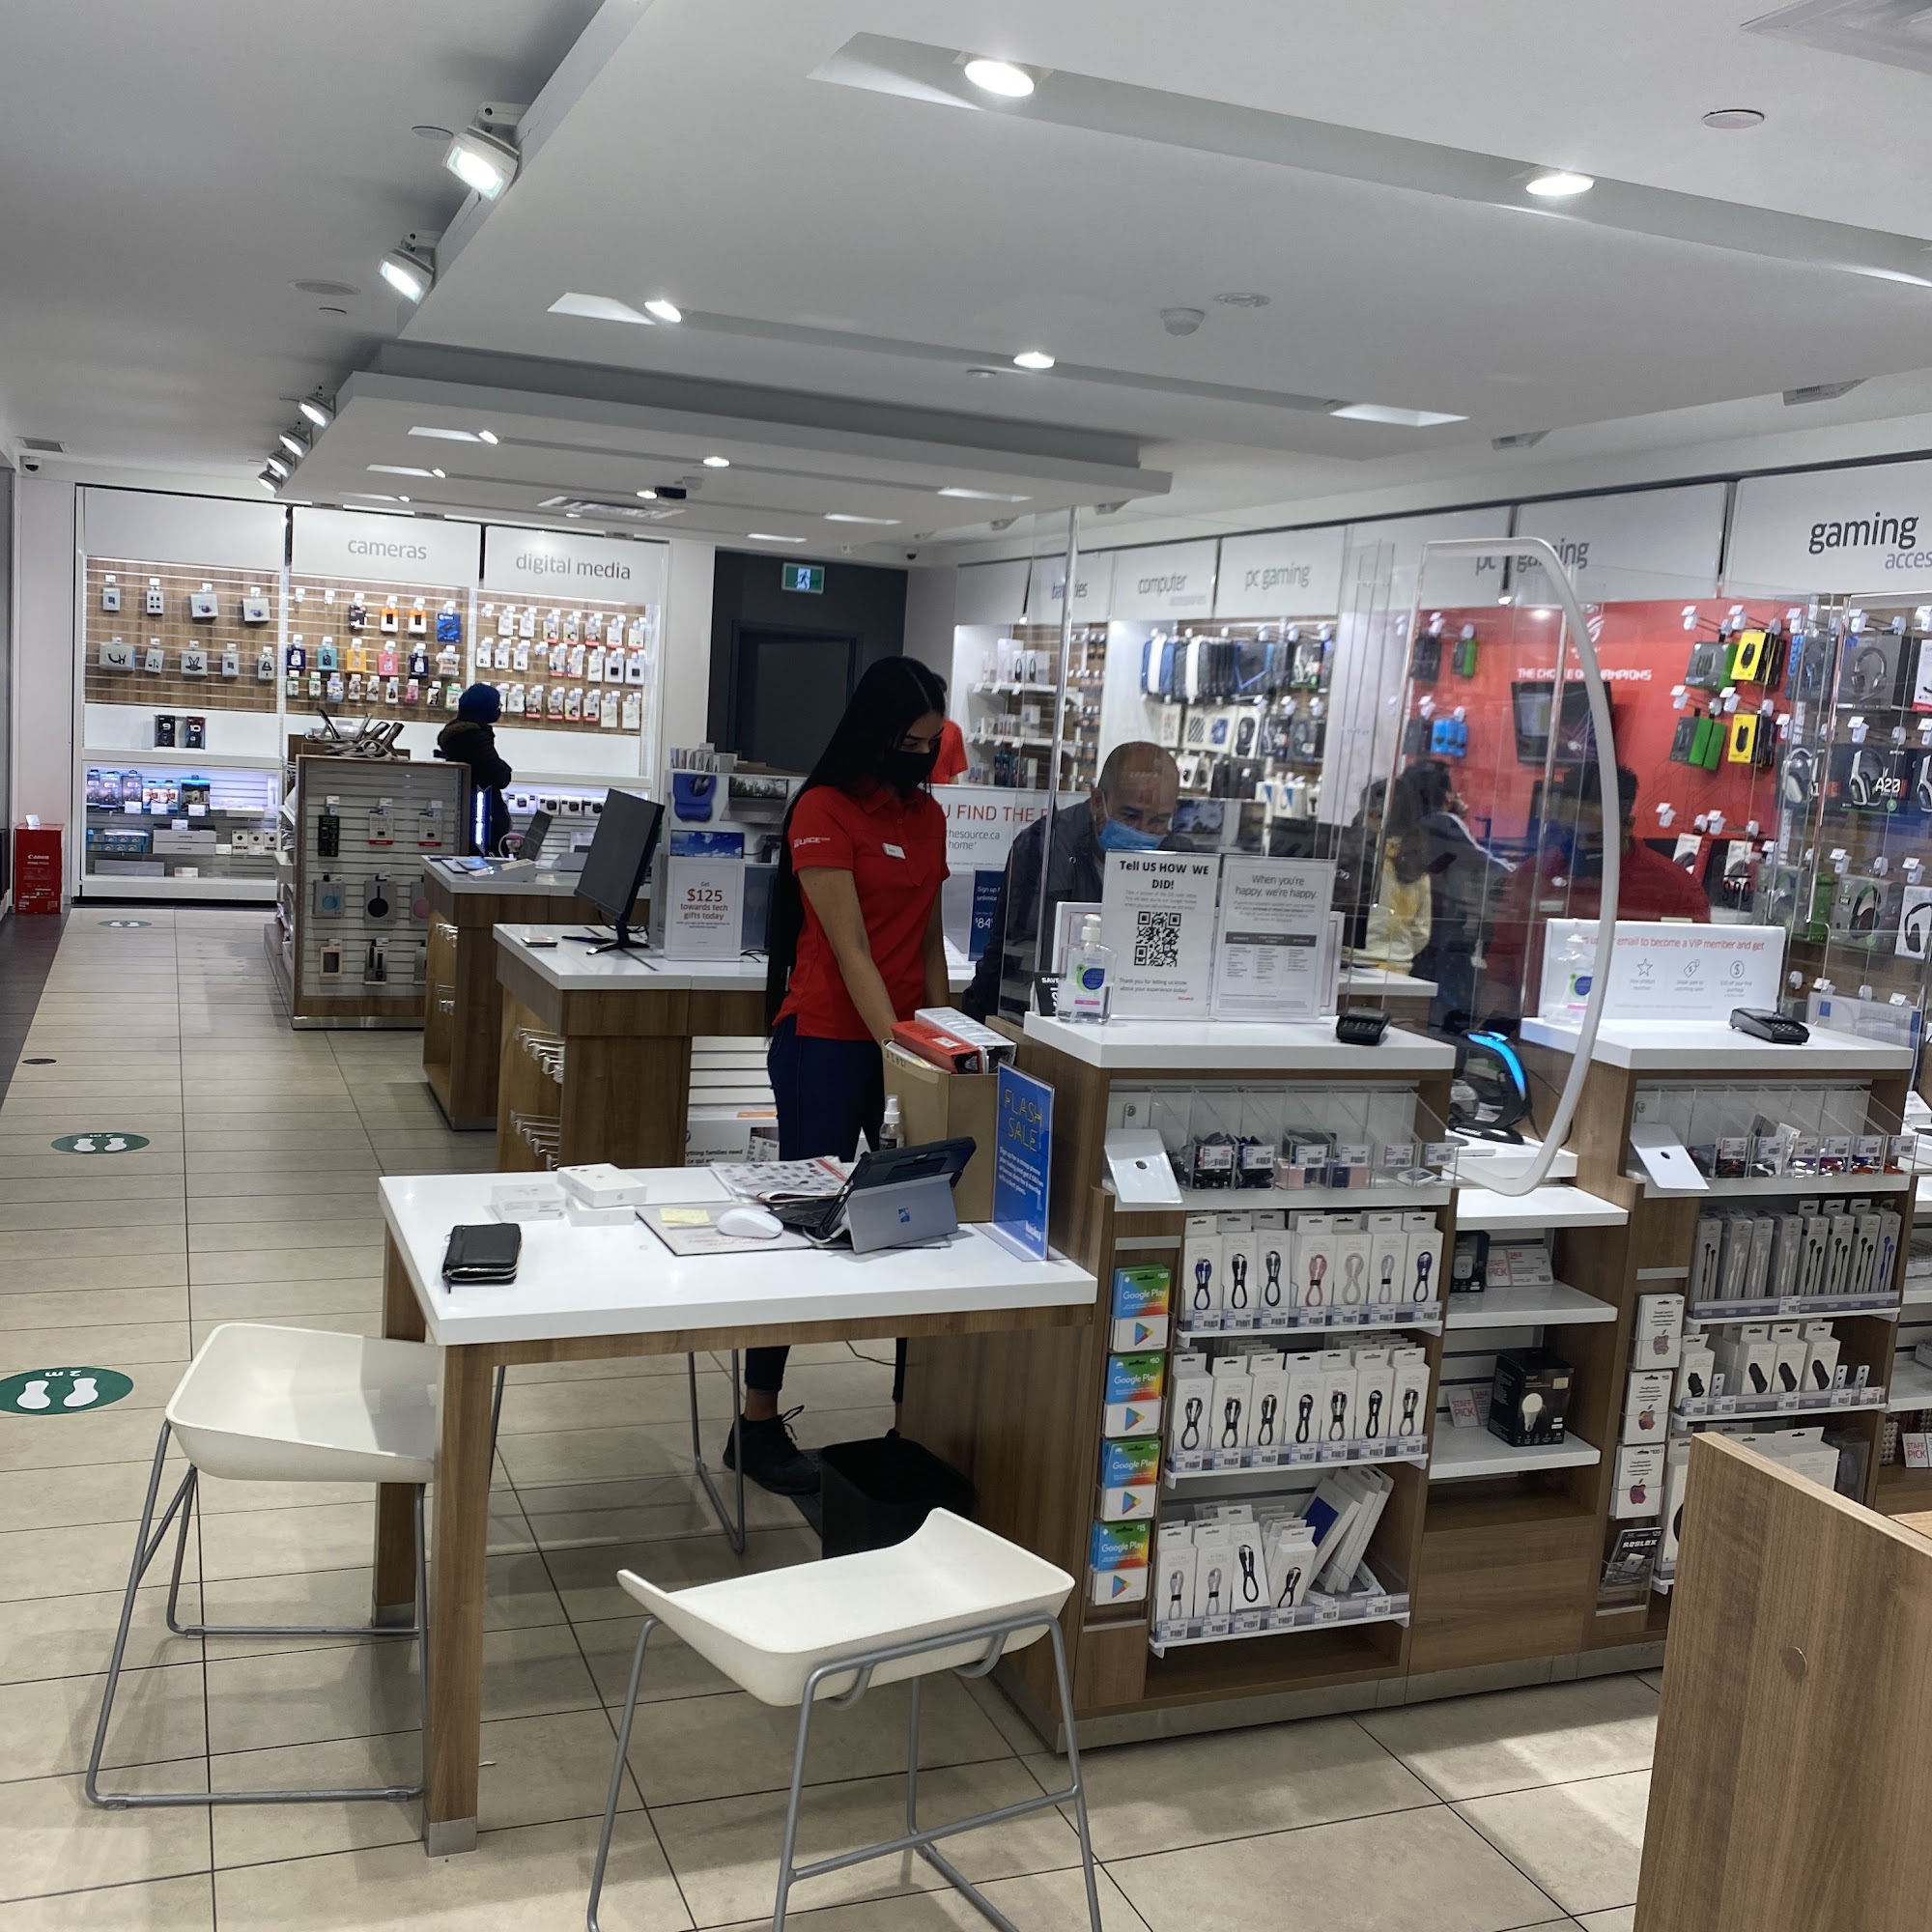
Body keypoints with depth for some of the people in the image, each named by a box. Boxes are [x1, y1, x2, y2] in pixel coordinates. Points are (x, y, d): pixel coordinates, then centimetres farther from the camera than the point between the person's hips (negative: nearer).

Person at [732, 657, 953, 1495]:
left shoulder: (927, 814, 11)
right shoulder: (824, 810, -10)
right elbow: (850, 948, -16)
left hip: (903, 1033, 6)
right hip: (829, 1040, -6)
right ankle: (758, 1425, 11)